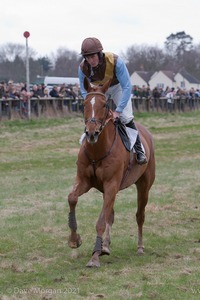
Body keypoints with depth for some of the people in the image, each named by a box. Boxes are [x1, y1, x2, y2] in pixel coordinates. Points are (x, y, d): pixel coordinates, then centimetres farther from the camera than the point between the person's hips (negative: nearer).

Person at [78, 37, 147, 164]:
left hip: (118, 87, -3)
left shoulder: (115, 61, -38)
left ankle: (139, 150, -2)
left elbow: (127, 87, -34)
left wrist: (118, 111, -38)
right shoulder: (83, 68, -29)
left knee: (126, 117, -15)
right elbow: (84, 91, -16)